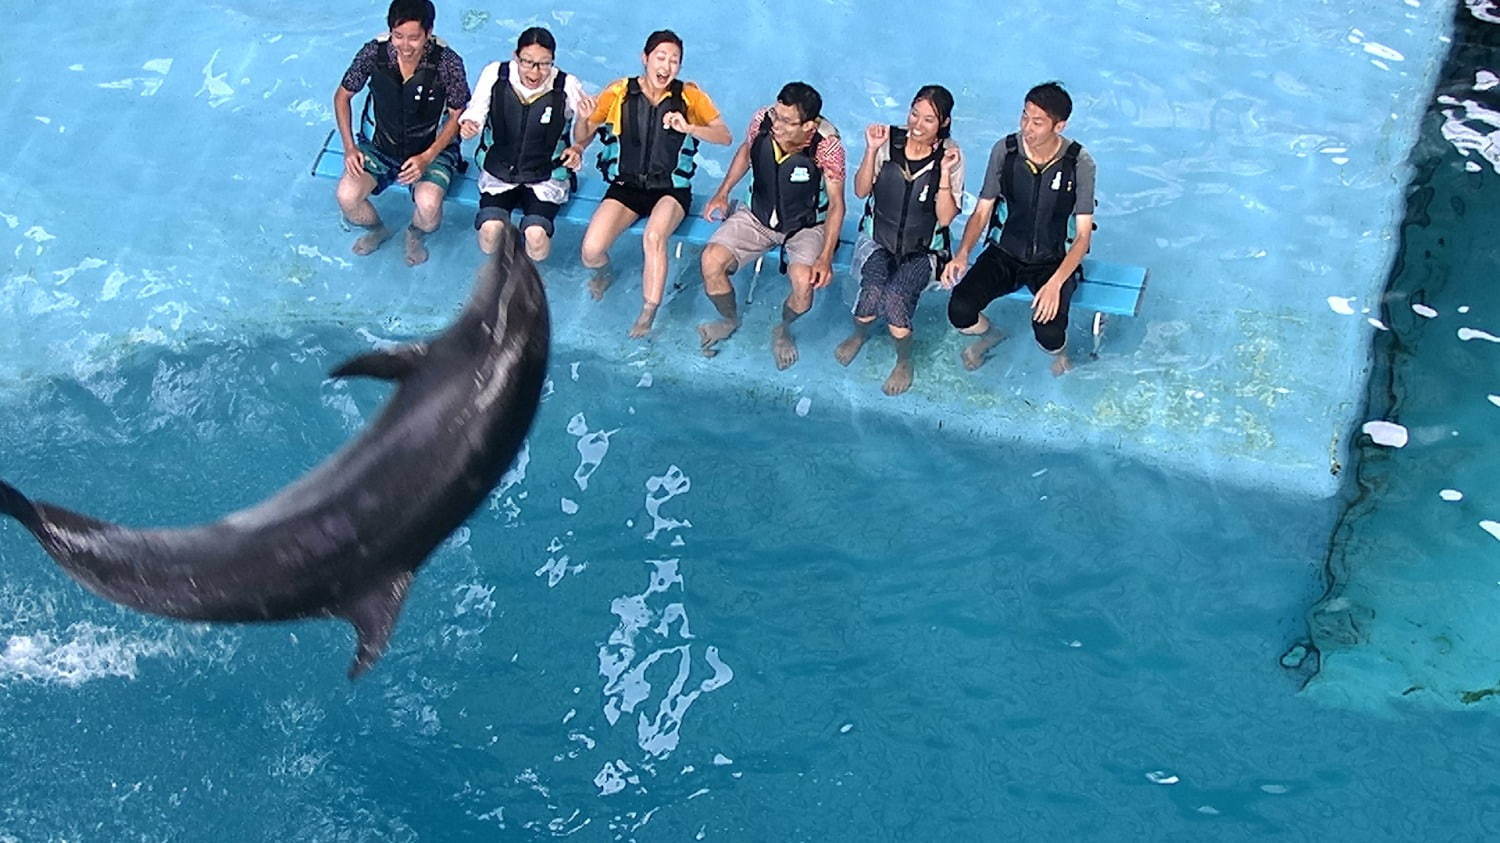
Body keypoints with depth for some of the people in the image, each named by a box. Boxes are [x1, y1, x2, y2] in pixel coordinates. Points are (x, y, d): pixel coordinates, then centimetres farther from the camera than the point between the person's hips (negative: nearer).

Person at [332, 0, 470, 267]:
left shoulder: (447, 62, -21)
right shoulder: (373, 53, -15)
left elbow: (458, 115, -9)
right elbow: (342, 96, 1)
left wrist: (427, 158, -20)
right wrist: (350, 147, -8)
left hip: (432, 148, -2)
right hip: (381, 145, 2)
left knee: (428, 205, -31)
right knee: (347, 196, -22)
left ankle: (415, 235, 9)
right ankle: (377, 230, 15)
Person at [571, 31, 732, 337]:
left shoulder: (690, 96, -2)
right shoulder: (618, 92, -1)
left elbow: (725, 136, -9)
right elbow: (582, 134, 3)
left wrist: (689, 128, -26)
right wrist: (584, 118, -21)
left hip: (671, 189, -1)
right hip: (626, 186, 1)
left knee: (654, 236, -35)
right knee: (591, 251, -19)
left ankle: (647, 318, -22)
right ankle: (604, 273, 21)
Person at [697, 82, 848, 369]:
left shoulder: (827, 145, -29)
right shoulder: (763, 119, -19)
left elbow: (836, 204, -19)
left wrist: (826, 257, -27)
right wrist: (722, 194, 1)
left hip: (806, 225, -3)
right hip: (758, 216, 3)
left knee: (805, 282, -29)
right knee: (711, 261, -16)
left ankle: (783, 329, 8)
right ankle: (729, 319, 17)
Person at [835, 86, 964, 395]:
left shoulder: (950, 155, -7)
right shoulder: (889, 140, -5)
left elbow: (945, 218, -10)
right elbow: (861, 191, -3)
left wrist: (945, 173, -21)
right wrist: (871, 151, -15)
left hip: (922, 250, -1)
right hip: (878, 241, 1)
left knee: (897, 294, -31)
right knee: (874, 286, -30)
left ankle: (904, 360, -2)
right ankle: (859, 334, 7)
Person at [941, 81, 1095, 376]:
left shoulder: (1079, 163, -15)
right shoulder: (1005, 150, -9)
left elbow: (1083, 235, -14)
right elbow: (981, 212, -1)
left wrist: (1055, 283, -28)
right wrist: (962, 253, -20)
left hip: (1053, 261, -2)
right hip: (1005, 254, 2)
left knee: (1048, 333, -28)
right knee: (959, 311, -23)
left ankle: (1059, 353, 14)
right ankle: (990, 335, 16)